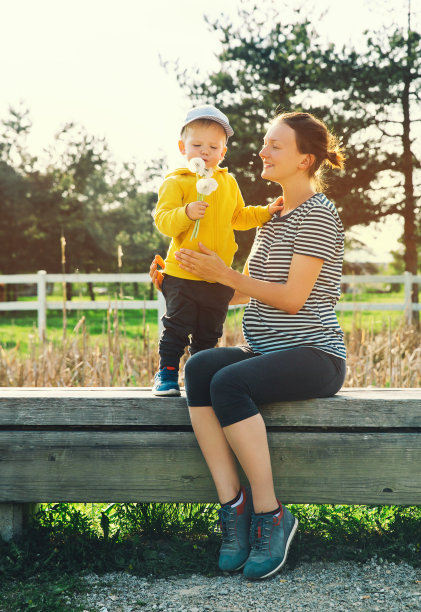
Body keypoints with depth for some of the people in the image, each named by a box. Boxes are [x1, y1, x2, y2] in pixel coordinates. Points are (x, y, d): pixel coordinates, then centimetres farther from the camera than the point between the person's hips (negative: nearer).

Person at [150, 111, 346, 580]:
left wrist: (224, 274, -16)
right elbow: (250, 292, 21)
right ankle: (232, 505, -24)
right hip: (266, 352, 7)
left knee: (228, 382, -33)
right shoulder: (273, 216, 20)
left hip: (313, 354, -7)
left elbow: (292, 298, -15)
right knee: (199, 367, -23)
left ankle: (269, 515, -21)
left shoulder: (317, 214, -7)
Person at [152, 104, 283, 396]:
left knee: (208, 334, 14)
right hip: (182, 274, -5)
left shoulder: (229, 183, 12)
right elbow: (162, 219, -17)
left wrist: (265, 213, 15)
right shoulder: (176, 182, -7)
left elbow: (239, 217, 27)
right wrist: (186, 213, -34)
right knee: (177, 327, -2)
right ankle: (167, 374, 11)